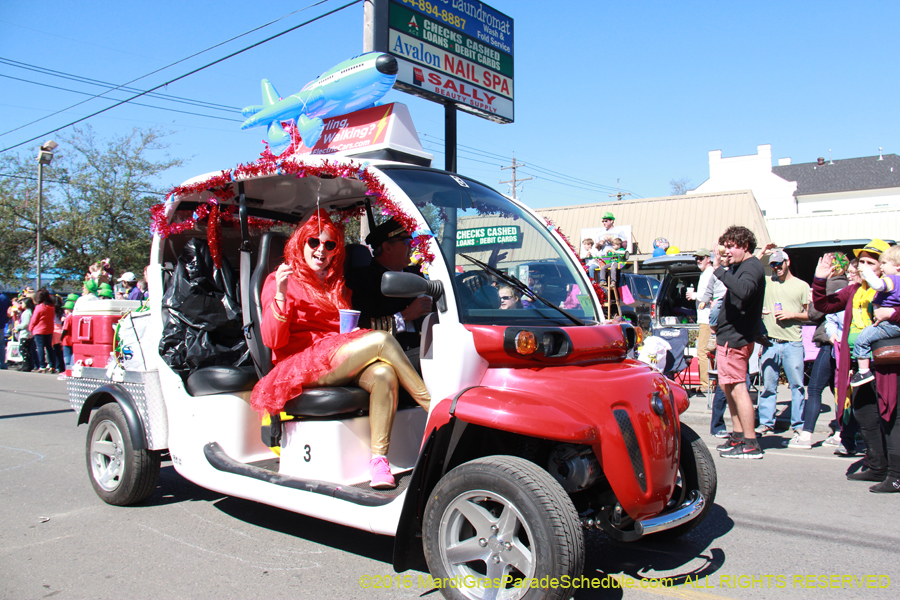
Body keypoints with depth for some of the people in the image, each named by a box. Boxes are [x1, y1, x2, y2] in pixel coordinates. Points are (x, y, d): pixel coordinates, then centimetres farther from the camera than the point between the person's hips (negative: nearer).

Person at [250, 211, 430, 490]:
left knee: (384, 374, -31)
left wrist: (356, 329, 7)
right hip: (302, 366, -5)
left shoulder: (339, 286, 26)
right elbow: (273, 340, -6)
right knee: (381, 340, -27)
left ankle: (379, 459, -34)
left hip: (342, 366, 6)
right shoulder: (279, 280, 7)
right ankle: (435, 407, -23)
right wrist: (281, 296, -20)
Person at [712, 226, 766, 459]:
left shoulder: (752, 267, -14)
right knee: (728, 387, 17)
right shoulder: (740, 266, 16)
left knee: (737, 389, -9)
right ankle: (737, 436, 26)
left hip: (736, 337, -11)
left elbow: (744, 291, -36)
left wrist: (721, 270, -31)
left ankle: (751, 444, -4)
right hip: (728, 335, 11)